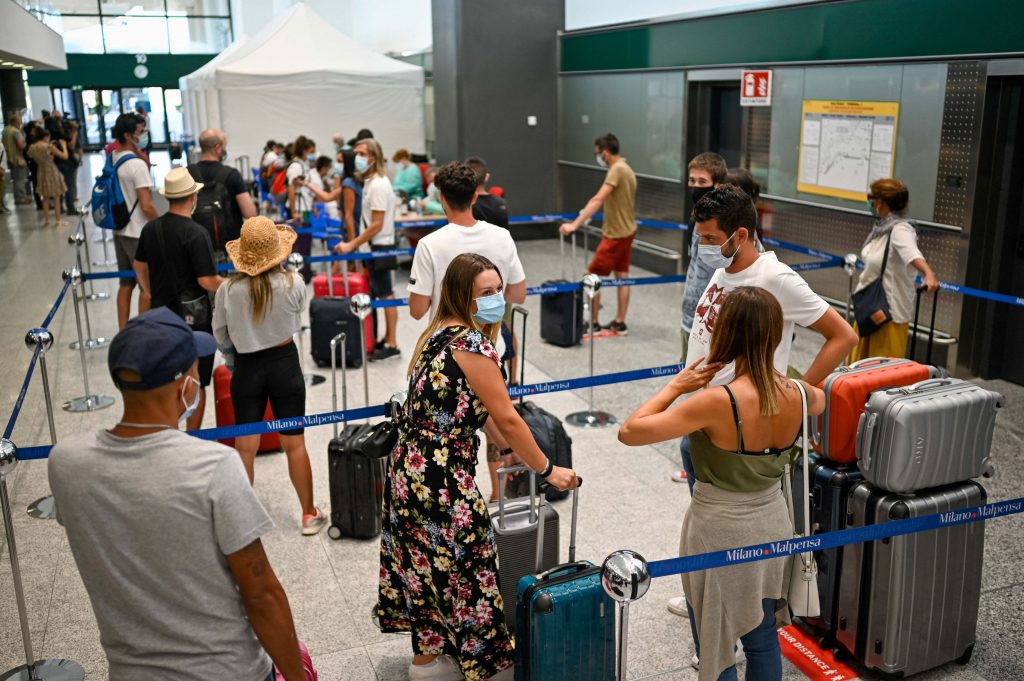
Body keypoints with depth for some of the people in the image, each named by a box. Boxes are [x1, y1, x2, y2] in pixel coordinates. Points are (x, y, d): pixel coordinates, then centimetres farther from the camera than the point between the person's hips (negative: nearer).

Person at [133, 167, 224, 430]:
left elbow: (139, 266, 15)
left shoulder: (150, 228, 2)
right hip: (192, 315, -6)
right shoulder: (196, 233, -19)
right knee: (196, 383, 5)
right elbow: (207, 281, -20)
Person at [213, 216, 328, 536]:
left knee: (245, 447, 12)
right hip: (285, 364, 0)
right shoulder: (293, 283, -16)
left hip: (247, 369, 0)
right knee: (295, 444, 11)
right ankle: (309, 514, 21)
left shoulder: (228, 290, -15)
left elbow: (221, 338, -1)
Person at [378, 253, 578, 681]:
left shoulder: (439, 334, 10)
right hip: (441, 480, -9)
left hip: (410, 469, 9)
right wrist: (547, 470, -2)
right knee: (462, 569, 5)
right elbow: (507, 419, -13)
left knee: (427, 564, 20)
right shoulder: (473, 343, -17)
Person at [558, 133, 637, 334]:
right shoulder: (626, 168, 10)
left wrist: (575, 224, -36)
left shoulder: (617, 170, -20)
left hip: (615, 234, -10)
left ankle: (593, 323, 4)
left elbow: (598, 200, -31)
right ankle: (619, 323, 17)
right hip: (627, 231, 10)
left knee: (592, 276, -2)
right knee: (622, 277, 12)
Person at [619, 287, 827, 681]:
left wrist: (676, 387, -15)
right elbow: (820, 400, 18)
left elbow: (629, 432, -25)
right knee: (763, 642, 22)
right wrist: (776, 375, 18)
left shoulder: (717, 403, -29)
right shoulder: (796, 396, -10)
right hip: (771, 528, 6)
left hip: (719, 535, -6)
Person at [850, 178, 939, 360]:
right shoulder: (881, 226, 8)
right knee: (859, 365, 18)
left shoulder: (900, 230, -20)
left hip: (891, 310, -9)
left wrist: (929, 274, -58)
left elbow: (912, 254, -40)